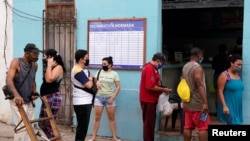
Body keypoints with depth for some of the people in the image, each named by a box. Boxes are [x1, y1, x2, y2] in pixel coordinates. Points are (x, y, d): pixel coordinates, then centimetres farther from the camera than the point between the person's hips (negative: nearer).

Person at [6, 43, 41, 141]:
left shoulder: (35, 65, 4)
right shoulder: (16, 62, -14)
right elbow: (9, 80, -27)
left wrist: (34, 92, 1)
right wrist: (16, 95, -44)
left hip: (29, 101, 7)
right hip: (17, 100, -6)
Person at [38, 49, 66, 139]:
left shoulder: (58, 67, -10)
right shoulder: (51, 68, 17)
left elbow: (49, 80, -23)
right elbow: (46, 81, 12)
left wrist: (49, 65, -16)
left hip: (53, 98, -10)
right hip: (46, 98, 10)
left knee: (50, 125, -8)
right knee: (42, 123, 16)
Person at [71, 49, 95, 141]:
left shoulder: (83, 69, 14)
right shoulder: (78, 71, -18)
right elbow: (89, 85, -23)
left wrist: (90, 79, -4)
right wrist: (91, 79, -3)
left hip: (85, 102, 10)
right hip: (82, 103, -10)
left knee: (82, 125, 17)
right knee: (82, 126, -4)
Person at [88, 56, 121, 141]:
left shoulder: (114, 74, 0)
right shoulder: (99, 72, 6)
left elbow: (118, 87, -3)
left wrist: (113, 97, -11)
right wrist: (96, 82, -12)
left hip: (109, 98, -1)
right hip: (99, 97, 1)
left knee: (111, 118, 5)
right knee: (97, 118, 2)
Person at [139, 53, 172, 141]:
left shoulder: (152, 68, 15)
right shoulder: (149, 68, -19)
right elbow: (150, 86, -25)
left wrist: (162, 90, 7)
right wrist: (163, 90, -15)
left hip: (151, 100, 10)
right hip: (148, 100, -10)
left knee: (150, 123, 15)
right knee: (149, 123, -3)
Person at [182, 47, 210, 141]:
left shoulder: (185, 67, 12)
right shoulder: (197, 67, -15)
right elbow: (200, 86, -22)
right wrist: (205, 103, -23)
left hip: (187, 102, 8)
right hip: (197, 103, -8)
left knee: (187, 127, 8)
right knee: (203, 127, -2)